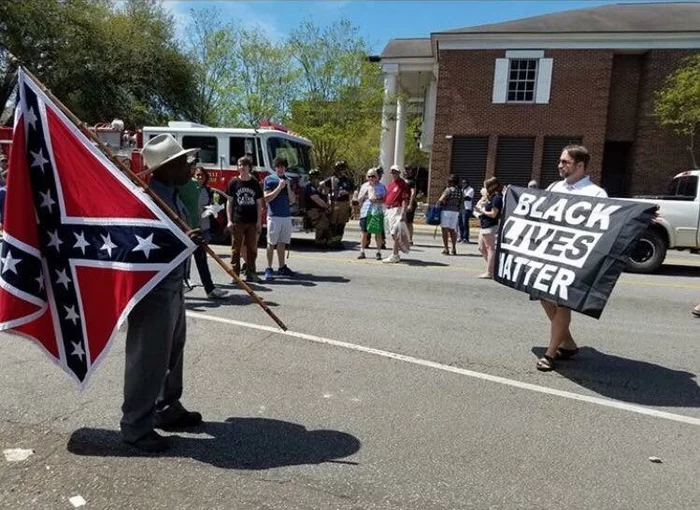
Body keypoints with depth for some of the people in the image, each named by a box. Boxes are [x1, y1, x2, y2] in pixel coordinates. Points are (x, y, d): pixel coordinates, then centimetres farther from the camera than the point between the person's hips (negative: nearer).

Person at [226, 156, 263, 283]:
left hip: (252, 221, 2)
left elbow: (259, 203, 9)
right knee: (236, 248, 2)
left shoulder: (255, 183, 7)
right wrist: (229, 220, -5)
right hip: (237, 221, -2)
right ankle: (235, 274, 7)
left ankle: (250, 273, 15)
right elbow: (229, 202, 3)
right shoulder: (234, 182, 2)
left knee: (252, 248, 6)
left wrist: (259, 221, 2)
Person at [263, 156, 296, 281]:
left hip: (286, 216, 5)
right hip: (274, 216, -5)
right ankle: (269, 269, 1)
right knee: (271, 243, -3)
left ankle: (282, 267, 15)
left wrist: (288, 187, -2)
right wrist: (279, 187, -12)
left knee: (282, 243, 9)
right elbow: (267, 198, -8)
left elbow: (292, 200, 12)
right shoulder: (269, 179, 1)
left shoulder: (287, 180, 16)